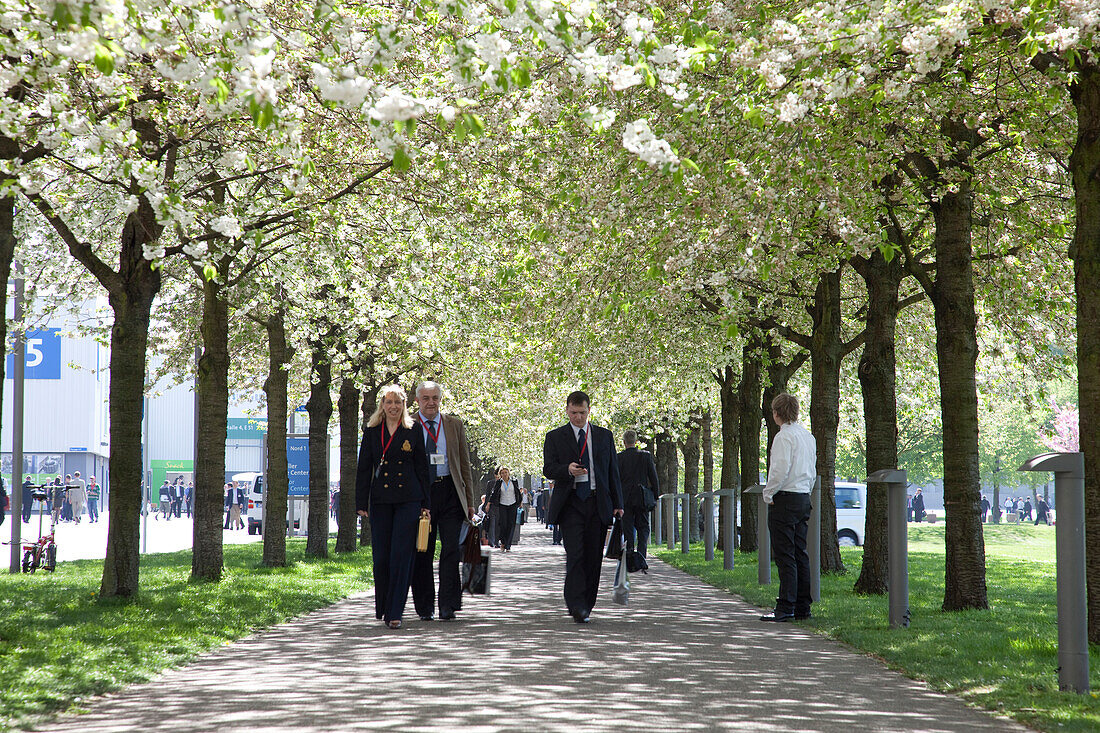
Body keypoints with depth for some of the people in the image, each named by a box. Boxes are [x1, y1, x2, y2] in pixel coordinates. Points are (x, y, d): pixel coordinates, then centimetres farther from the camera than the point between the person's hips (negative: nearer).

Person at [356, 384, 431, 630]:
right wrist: (361, 503, 2)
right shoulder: (372, 432, 8)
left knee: (401, 555, -7)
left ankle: (394, 612, -6)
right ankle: (382, 608, 19)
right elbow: (363, 469, 8)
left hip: (408, 500, -1)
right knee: (381, 556, 2)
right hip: (380, 500, 2)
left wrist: (426, 505, 4)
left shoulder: (413, 433, 5)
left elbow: (422, 470, 7)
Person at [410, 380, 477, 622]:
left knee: (451, 549, -7)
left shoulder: (454, 425, 11)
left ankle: (447, 606, -5)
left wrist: (469, 501, 8)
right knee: (422, 553, 3)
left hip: (449, 492, 1)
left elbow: (465, 464, 13)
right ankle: (424, 607, 13)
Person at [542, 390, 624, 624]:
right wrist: (568, 470, -21)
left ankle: (586, 605, 12)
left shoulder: (604, 436, 14)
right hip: (571, 504, -2)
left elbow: (613, 471, 14)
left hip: (598, 503, 2)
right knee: (575, 555, -14)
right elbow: (548, 469, 0)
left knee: (593, 557, 2)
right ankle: (577, 607, -17)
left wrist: (617, 504, 7)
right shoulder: (555, 437, 8)